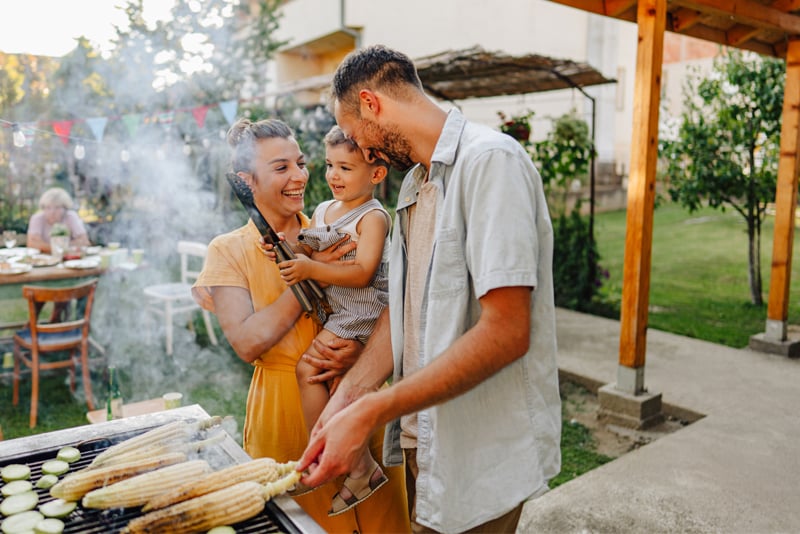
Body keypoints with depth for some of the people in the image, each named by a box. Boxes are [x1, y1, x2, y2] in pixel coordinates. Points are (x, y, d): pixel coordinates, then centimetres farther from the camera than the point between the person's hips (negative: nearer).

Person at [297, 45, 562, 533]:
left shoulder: (491, 161, -18)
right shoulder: (415, 182, 10)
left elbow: (506, 333, -26)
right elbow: (403, 307, 9)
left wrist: (369, 413, -24)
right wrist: (348, 396, -5)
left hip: (480, 456, -8)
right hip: (423, 435, 8)